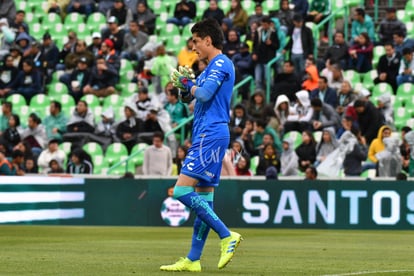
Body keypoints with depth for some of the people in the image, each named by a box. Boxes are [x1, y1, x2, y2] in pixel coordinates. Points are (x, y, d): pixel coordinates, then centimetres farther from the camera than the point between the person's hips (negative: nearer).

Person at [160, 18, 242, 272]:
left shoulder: (221, 63, -9)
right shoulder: (212, 67, 21)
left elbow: (204, 94, -21)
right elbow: (188, 97, 26)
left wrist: (189, 85, -1)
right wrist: (184, 85, 6)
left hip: (211, 135, -10)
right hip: (206, 137, 10)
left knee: (182, 191, -15)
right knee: (203, 198, 8)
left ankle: (227, 236, -12)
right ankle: (193, 261, 9)